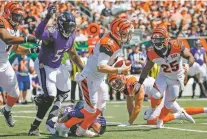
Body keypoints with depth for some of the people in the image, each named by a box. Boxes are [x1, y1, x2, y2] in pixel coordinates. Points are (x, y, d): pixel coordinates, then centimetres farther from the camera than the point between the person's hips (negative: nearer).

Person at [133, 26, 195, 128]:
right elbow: (147, 68, -4)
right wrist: (139, 82, -2)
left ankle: (160, 120, 31)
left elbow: (190, 57, -17)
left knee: (169, 103, 4)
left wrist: (188, 66, -38)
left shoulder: (176, 46, -30)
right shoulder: (152, 52, -21)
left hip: (176, 79, -1)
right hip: (163, 76, 1)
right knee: (156, 94, -23)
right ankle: (153, 109, 11)